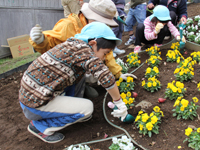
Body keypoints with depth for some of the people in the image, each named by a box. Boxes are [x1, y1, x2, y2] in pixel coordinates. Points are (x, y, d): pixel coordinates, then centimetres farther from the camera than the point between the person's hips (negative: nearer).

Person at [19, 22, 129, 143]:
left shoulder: (74, 44, 8)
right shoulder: (82, 48, -18)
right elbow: (106, 77, -24)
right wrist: (119, 103, -12)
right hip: (35, 103, -10)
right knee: (87, 108, -7)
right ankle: (40, 126, -1)